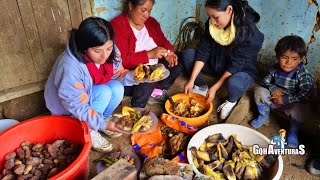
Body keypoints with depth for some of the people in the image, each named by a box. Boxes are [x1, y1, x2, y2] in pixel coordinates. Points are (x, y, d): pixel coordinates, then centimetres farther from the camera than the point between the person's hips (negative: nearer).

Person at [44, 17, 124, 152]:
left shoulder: (110, 53, -20)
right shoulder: (71, 67, -38)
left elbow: (118, 75, -5)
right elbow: (75, 106, -31)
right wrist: (103, 124, -30)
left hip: (90, 91, 6)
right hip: (67, 108, -6)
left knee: (117, 88, -21)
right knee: (104, 92, -30)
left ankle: (103, 117, 4)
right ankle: (88, 130, -9)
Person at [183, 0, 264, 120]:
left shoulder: (250, 33, -29)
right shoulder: (212, 24, -14)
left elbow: (235, 66, -28)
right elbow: (203, 52, -14)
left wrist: (214, 88, -30)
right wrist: (192, 80, -20)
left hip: (241, 71, -5)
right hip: (216, 65, 5)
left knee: (233, 83, -40)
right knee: (188, 55, -12)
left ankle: (231, 101, -3)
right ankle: (200, 86, 9)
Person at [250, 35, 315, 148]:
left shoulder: (303, 74, -21)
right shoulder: (275, 69, -9)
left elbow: (307, 95, -27)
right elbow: (265, 82, 3)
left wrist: (285, 99, -28)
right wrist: (273, 89, -20)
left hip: (294, 104, -4)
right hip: (276, 100, 4)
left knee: (300, 108, -37)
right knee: (259, 91, -16)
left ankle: (293, 131, -5)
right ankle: (264, 117, 6)